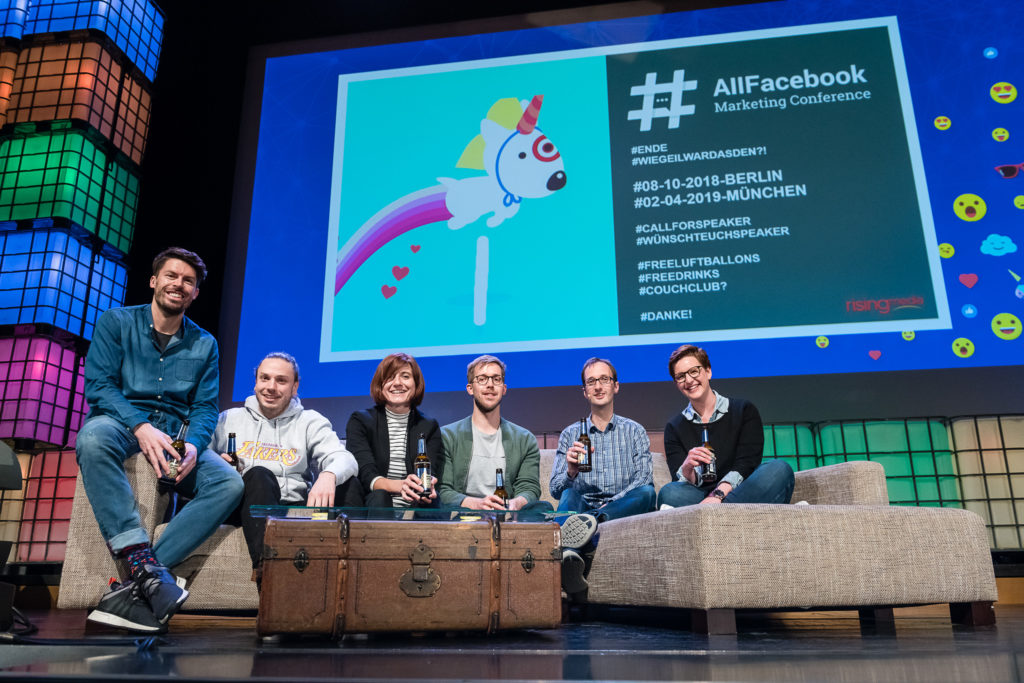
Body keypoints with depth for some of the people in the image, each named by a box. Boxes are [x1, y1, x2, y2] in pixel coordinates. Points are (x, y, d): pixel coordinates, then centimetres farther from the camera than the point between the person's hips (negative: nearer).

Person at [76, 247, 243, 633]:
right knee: (94, 435, -40)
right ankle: (139, 558, -42)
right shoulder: (116, 322, 7)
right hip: (120, 423, -2)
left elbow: (205, 407, 7)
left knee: (229, 484, -25)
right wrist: (141, 427, -24)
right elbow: (97, 384, -6)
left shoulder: (204, 344, 14)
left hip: (175, 435, 3)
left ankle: (133, 586, -30)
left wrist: (193, 444, -17)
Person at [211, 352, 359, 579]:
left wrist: (328, 475, -27)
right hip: (249, 507, 0)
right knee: (259, 474, -33)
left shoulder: (311, 422, 15)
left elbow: (343, 458, -2)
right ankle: (265, 565, -48)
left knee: (349, 485, -24)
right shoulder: (229, 419, 19)